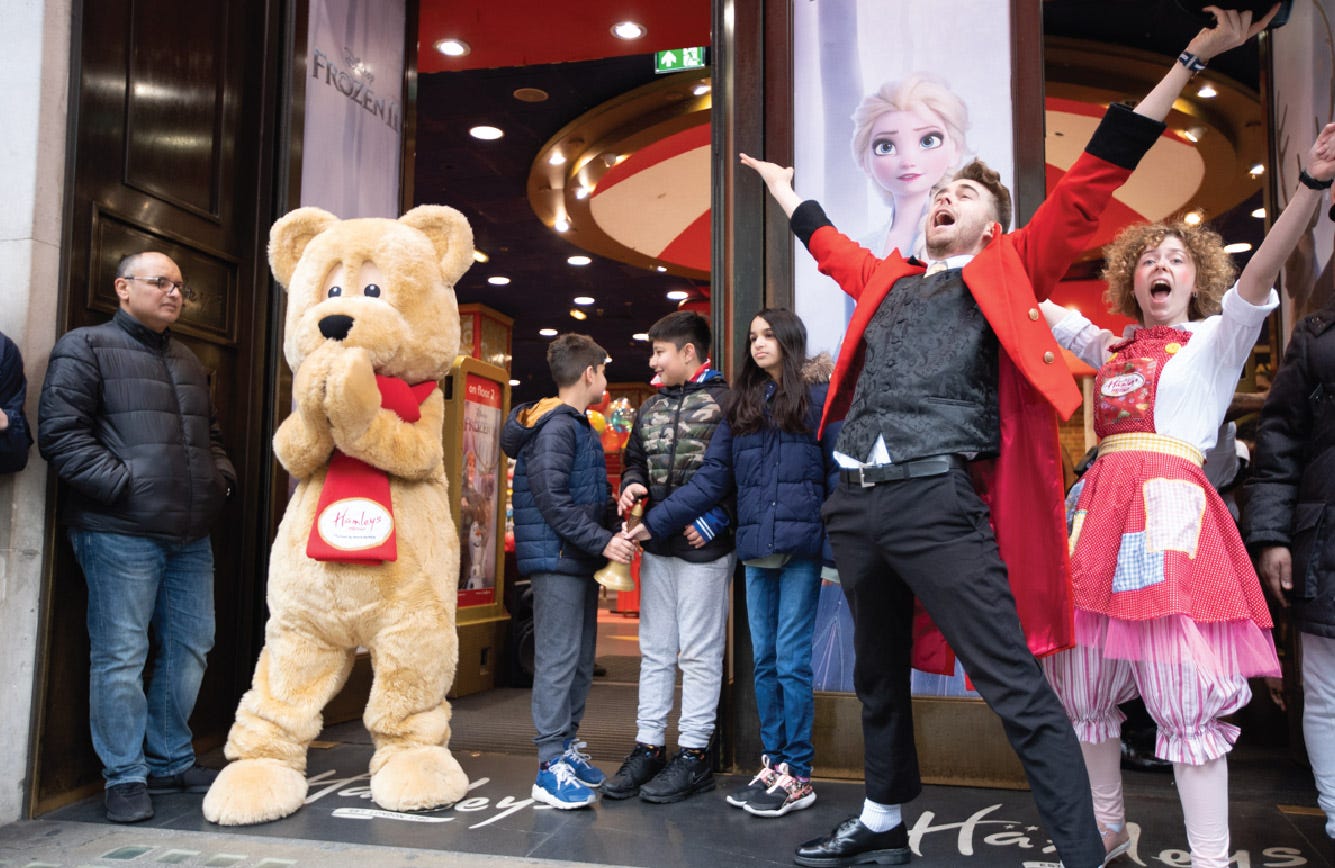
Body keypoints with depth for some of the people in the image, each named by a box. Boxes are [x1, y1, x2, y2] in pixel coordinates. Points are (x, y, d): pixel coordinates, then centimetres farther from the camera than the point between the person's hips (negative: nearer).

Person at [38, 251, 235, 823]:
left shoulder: (188, 362, 22)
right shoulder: (86, 348, 0)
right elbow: (60, 433, -9)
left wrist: (220, 475, 11)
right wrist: (122, 483, -17)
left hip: (191, 535, 7)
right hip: (120, 533, -7)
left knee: (189, 648, 11)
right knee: (122, 656, -3)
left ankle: (171, 763, 25)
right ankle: (125, 778, 10)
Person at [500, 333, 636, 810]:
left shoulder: (578, 427, 18)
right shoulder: (556, 426, -13)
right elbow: (551, 498, -21)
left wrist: (612, 531, 10)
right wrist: (602, 541, -21)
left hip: (579, 561, 10)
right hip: (557, 559, -10)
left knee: (580, 660, 15)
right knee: (558, 658, -7)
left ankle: (567, 747, 25)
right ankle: (551, 766, -2)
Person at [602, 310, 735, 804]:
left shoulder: (726, 402, -5)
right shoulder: (650, 410, 17)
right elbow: (634, 463, 24)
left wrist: (715, 518, -17)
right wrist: (631, 487, 3)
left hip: (705, 547, -7)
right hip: (657, 546, 7)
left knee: (699, 652, 0)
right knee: (655, 651, 12)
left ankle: (693, 755, 10)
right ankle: (648, 747, 20)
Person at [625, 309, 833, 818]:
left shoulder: (818, 397, 1)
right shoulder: (742, 406, 15)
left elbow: (838, 473, -5)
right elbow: (712, 479, 11)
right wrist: (655, 523, 5)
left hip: (800, 547, -5)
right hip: (755, 550, 5)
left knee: (791, 661, -3)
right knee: (764, 661, 10)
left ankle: (798, 776, 7)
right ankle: (773, 765, 20)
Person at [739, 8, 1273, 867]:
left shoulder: (1007, 273, 9)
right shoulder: (889, 282, 21)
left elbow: (1089, 185, 3)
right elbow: (830, 243, 39)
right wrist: (784, 186, 52)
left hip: (938, 502, -6)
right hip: (856, 504, 6)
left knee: (1019, 690, -7)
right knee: (880, 679, 19)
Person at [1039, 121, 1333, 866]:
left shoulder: (1216, 339, 8)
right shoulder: (1111, 348, 20)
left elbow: (1260, 275, -10)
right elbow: (1040, 309, 31)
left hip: (1173, 508, -5)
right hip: (1105, 506, 5)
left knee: (1186, 695, -9)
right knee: (1084, 684, 9)